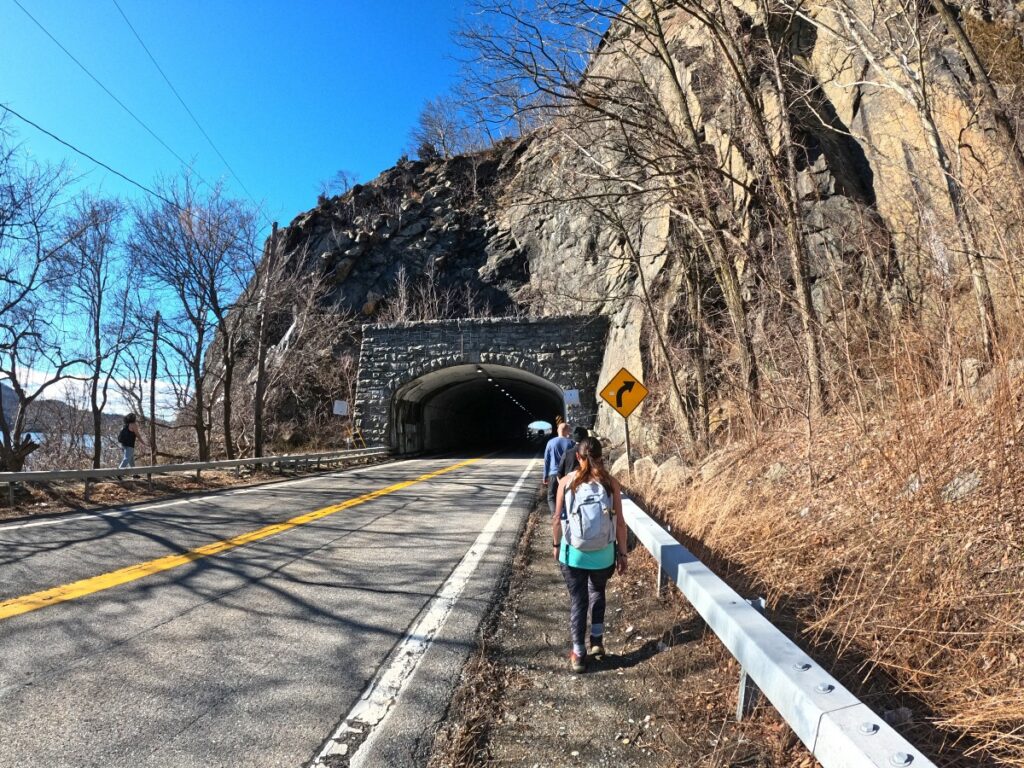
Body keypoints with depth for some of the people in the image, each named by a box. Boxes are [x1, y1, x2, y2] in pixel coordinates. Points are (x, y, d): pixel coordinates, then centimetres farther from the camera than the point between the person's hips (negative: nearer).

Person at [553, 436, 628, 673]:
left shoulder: (566, 481, -7)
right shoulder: (610, 482, -7)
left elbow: (557, 519, -3)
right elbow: (620, 522, -6)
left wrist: (556, 545, 12)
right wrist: (622, 553, 5)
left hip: (573, 553, -1)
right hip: (603, 554, 1)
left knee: (577, 600, 13)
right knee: (597, 592, 27)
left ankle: (578, 654, 19)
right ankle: (597, 642, 31)